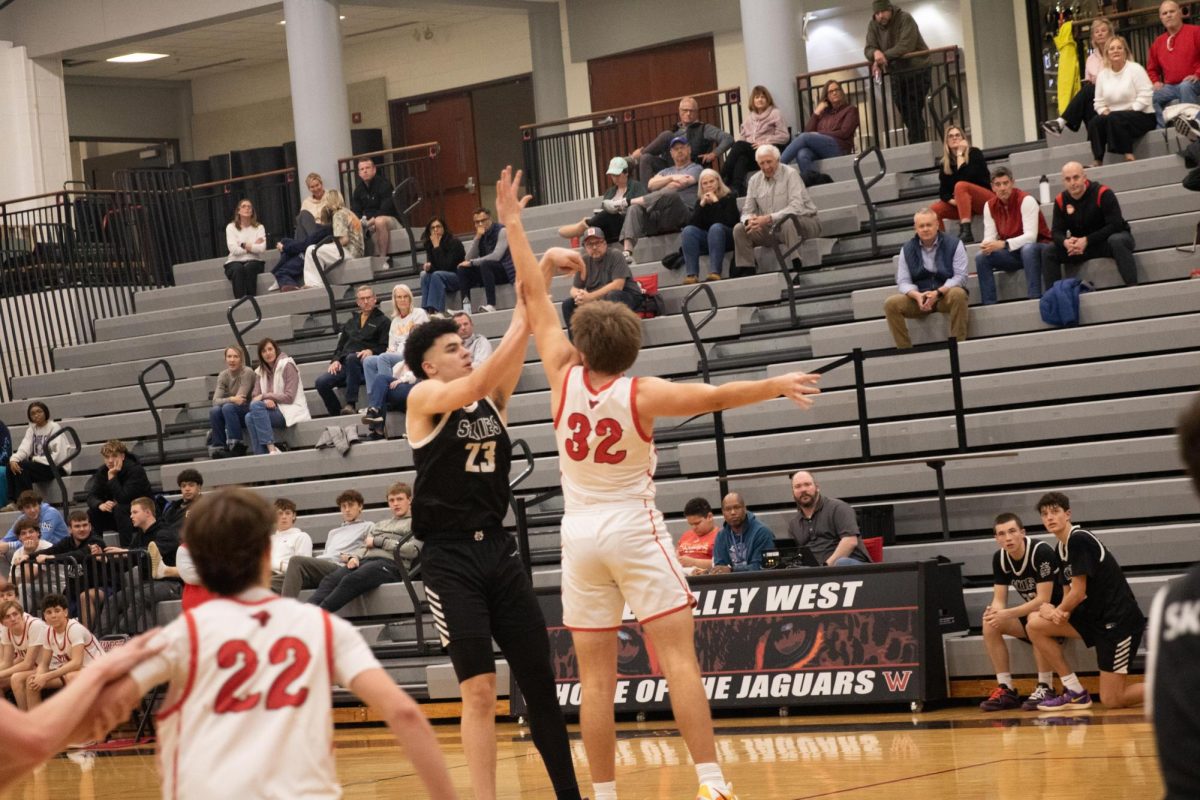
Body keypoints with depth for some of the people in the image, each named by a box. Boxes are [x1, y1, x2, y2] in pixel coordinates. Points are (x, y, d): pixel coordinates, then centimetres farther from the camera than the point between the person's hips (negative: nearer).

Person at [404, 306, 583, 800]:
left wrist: (535, 291, -15)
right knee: (480, 690, -10)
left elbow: (516, 351, -2)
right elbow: (478, 383, -22)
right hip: (450, 558, -6)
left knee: (539, 681, 6)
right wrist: (521, 324, -26)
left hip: (498, 549, 6)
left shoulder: (493, 399, 11)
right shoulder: (424, 399, -4)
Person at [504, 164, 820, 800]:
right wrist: (775, 386, -23)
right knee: (678, 658, -8)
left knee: (596, 678, 3)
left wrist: (513, 224, 8)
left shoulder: (564, 378, -5)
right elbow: (714, 397, -24)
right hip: (634, 530, -3)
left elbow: (535, 300, 2)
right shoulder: (641, 395, -11)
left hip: (579, 533, 3)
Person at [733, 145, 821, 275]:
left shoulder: (790, 174, -12)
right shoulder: (755, 180, 7)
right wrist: (750, 220, -19)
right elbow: (747, 210, 7)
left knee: (787, 221, -39)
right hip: (773, 230, 6)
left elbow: (797, 207, -24)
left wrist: (769, 218, -33)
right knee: (739, 229, -10)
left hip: (803, 223, -6)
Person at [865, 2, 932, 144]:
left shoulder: (904, 19, -15)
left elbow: (906, 46, -25)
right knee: (906, 114, 4)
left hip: (917, 70, -6)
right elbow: (869, 48, -5)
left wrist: (884, 56, -28)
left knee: (914, 112, -14)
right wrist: (876, 53, -29)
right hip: (896, 74, 6)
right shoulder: (873, 26, 2)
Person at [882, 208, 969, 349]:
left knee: (958, 294, -37)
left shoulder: (953, 244, -2)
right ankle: (904, 348, -18)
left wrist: (938, 293, -23)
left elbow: (961, 276, -9)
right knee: (891, 304, -22)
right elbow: (903, 282, 1)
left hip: (946, 295, -3)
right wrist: (917, 295, -22)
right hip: (918, 298, 3)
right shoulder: (907, 249, 6)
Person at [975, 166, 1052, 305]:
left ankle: (1034, 298, -37)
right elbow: (990, 236, -4)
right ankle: (989, 304, -16)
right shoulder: (989, 206, -1)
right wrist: (987, 245, -30)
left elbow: (1030, 236, -26)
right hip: (1012, 253, 5)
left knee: (1028, 249, -39)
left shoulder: (1026, 200, -19)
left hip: (1038, 248, -5)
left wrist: (1004, 244, -39)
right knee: (981, 257, -17)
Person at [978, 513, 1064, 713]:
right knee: (990, 624, -13)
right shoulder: (1000, 558, -4)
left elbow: (1043, 600, -28)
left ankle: (1045, 688, -29)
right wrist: (995, 612, -29)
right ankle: (1006, 689, -10)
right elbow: (999, 599, -4)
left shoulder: (1042, 552, -24)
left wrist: (1008, 614, -36)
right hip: (1032, 612, 7)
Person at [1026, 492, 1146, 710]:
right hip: (1095, 616, 9)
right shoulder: (1062, 548, 11)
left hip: (1120, 619, -9)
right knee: (1035, 625, 1)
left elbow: (1078, 593, -17)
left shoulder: (1079, 539, -16)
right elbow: (1068, 596, 13)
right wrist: (1054, 611, -9)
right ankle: (1075, 692, 5)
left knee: (1112, 700, -8)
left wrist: (1056, 612, 1)